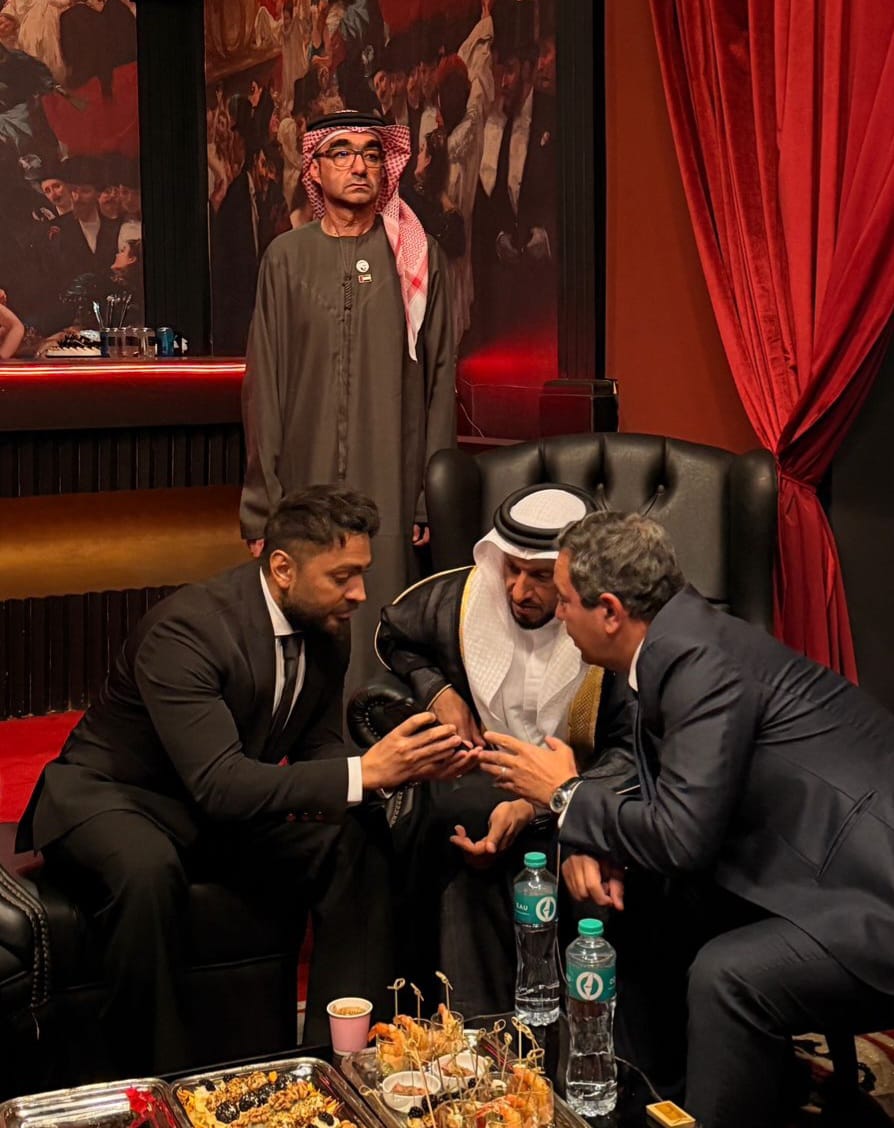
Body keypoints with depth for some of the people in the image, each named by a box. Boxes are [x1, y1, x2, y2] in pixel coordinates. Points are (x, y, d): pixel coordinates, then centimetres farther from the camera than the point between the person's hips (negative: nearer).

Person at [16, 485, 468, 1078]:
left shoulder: (327, 629, -4)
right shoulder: (187, 629, -29)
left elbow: (318, 749, 3)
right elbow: (219, 784, -36)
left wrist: (394, 765, -20)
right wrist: (363, 772, -41)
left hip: (229, 804, 7)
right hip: (112, 795, -6)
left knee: (360, 849, -16)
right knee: (148, 870, -39)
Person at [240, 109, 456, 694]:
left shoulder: (417, 256, 6)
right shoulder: (287, 258, 7)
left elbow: (440, 377, 4)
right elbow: (264, 384, 5)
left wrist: (432, 498, -2)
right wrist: (263, 511, 0)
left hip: (391, 482, 0)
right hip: (307, 476, 1)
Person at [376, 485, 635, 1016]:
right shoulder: (457, 598, -1)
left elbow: (631, 754, -15)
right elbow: (393, 635, 23)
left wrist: (535, 808, -26)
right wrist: (436, 690, 4)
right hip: (479, 786, 3)